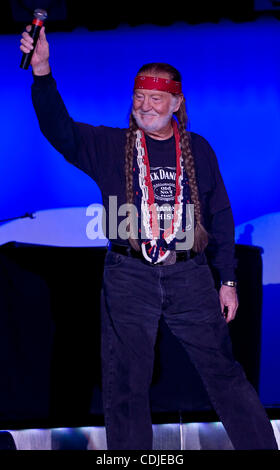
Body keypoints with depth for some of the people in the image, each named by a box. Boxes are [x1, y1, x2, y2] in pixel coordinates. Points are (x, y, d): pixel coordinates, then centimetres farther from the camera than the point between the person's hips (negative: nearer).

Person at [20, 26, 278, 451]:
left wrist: (228, 280, 9)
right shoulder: (111, 146, 6)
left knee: (223, 371, 3)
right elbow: (60, 129, -9)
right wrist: (42, 72, -24)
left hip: (190, 276, 0)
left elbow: (220, 217, 13)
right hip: (129, 276, 0)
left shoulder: (198, 150, 10)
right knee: (126, 384, 4)